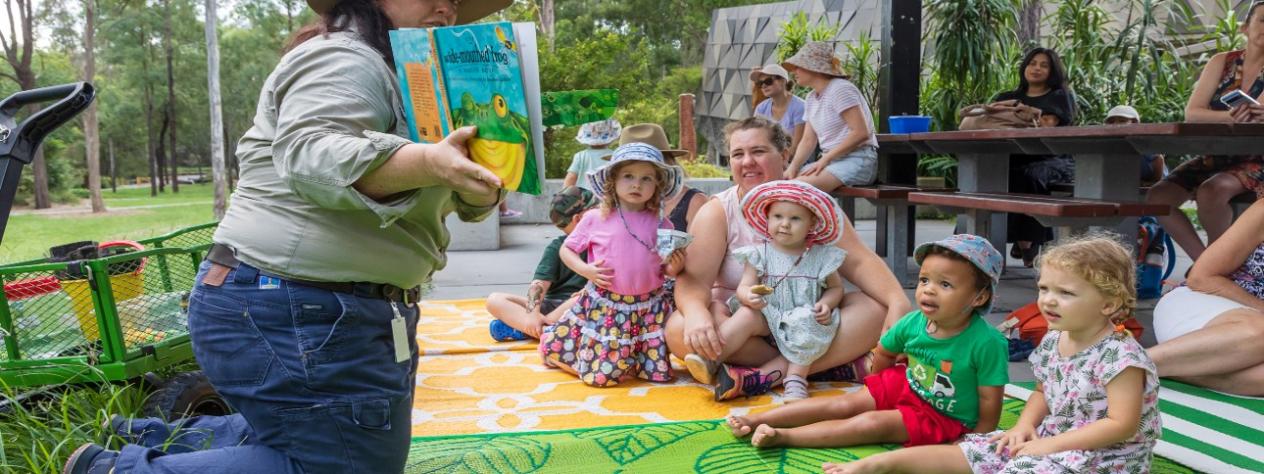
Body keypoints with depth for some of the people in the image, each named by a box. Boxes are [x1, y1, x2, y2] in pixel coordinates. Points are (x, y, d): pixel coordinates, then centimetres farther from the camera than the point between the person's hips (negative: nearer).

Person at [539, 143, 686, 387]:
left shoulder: (662, 226, 0)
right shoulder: (596, 219, -4)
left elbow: (665, 268, 9)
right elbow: (566, 249, 5)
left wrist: (673, 269, -14)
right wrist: (585, 269, -12)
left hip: (648, 308, 2)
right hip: (603, 306, -2)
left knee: (658, 371, 1)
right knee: (601, 374, -4)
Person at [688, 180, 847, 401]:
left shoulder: (821, 256, 0)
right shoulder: (760, 253, -1)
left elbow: (836, 287, 11)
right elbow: (744, 287, -6)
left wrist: (826, 304, -12)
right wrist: (749, 296, -31)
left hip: (803, 320, 0)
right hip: (768, 317, 0)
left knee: (809, 329, -33)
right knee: (747, 315, -28)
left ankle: (796, 379, -29)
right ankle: (708, 359, -35)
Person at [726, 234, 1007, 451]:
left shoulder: (987, 343, -28)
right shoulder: (914, 322, -13)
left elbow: (990, 402, -21)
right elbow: (882, 354, 7)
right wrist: (881, 388, 16)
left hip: (943, 417, -5)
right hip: (904, 387, 5)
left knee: (871, 424, -22)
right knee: (846, 404, -6)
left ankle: (783, 436, -26)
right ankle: (757, 421, -8)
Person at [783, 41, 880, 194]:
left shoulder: (840, 89, -10)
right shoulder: (812, 98, 17)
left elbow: (861, 133, -18)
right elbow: (808, 140, 13)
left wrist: (825, 159, -19)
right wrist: (793, 167, -5)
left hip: (858, 160, -9)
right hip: (831, 161, 9)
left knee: (799, 186, -31)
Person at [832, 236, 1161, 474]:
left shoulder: (1120, 356, -20)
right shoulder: (1053, 341, 5)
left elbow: (1122, 425, -23)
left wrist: (1050, 445, -22)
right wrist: (1025, 424, -2)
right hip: (1051, 439, 8)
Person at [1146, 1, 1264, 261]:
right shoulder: (1222, 62, 4)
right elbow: (1191, 113, -6)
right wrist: (1228, 116, -26)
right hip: (1214, 156, 4)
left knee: (1211, 191, -34)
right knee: (1157, 196, -17)